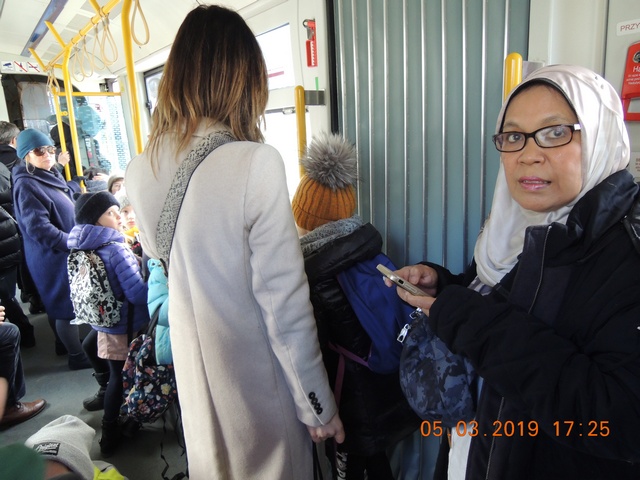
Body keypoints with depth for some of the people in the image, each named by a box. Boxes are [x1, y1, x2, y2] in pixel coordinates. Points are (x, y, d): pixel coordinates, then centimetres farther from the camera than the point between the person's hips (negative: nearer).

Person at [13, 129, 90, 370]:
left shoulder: (53, 176, 9)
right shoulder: (26, 185, -18)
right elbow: (39, 229, -24)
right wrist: (73, 243, -25)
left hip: (66, 251, 9)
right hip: (53, 256, -9)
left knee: (60, 304, 20)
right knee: (67, 305, 1)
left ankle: (67, 344, 35)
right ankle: (77, 356, 14)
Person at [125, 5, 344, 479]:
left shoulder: (140, 170, -6)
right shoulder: (255, 163, -25)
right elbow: (284, 301, -22)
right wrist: (317, 404, -10)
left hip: (192, 369, 5)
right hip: (255, 380, -5)